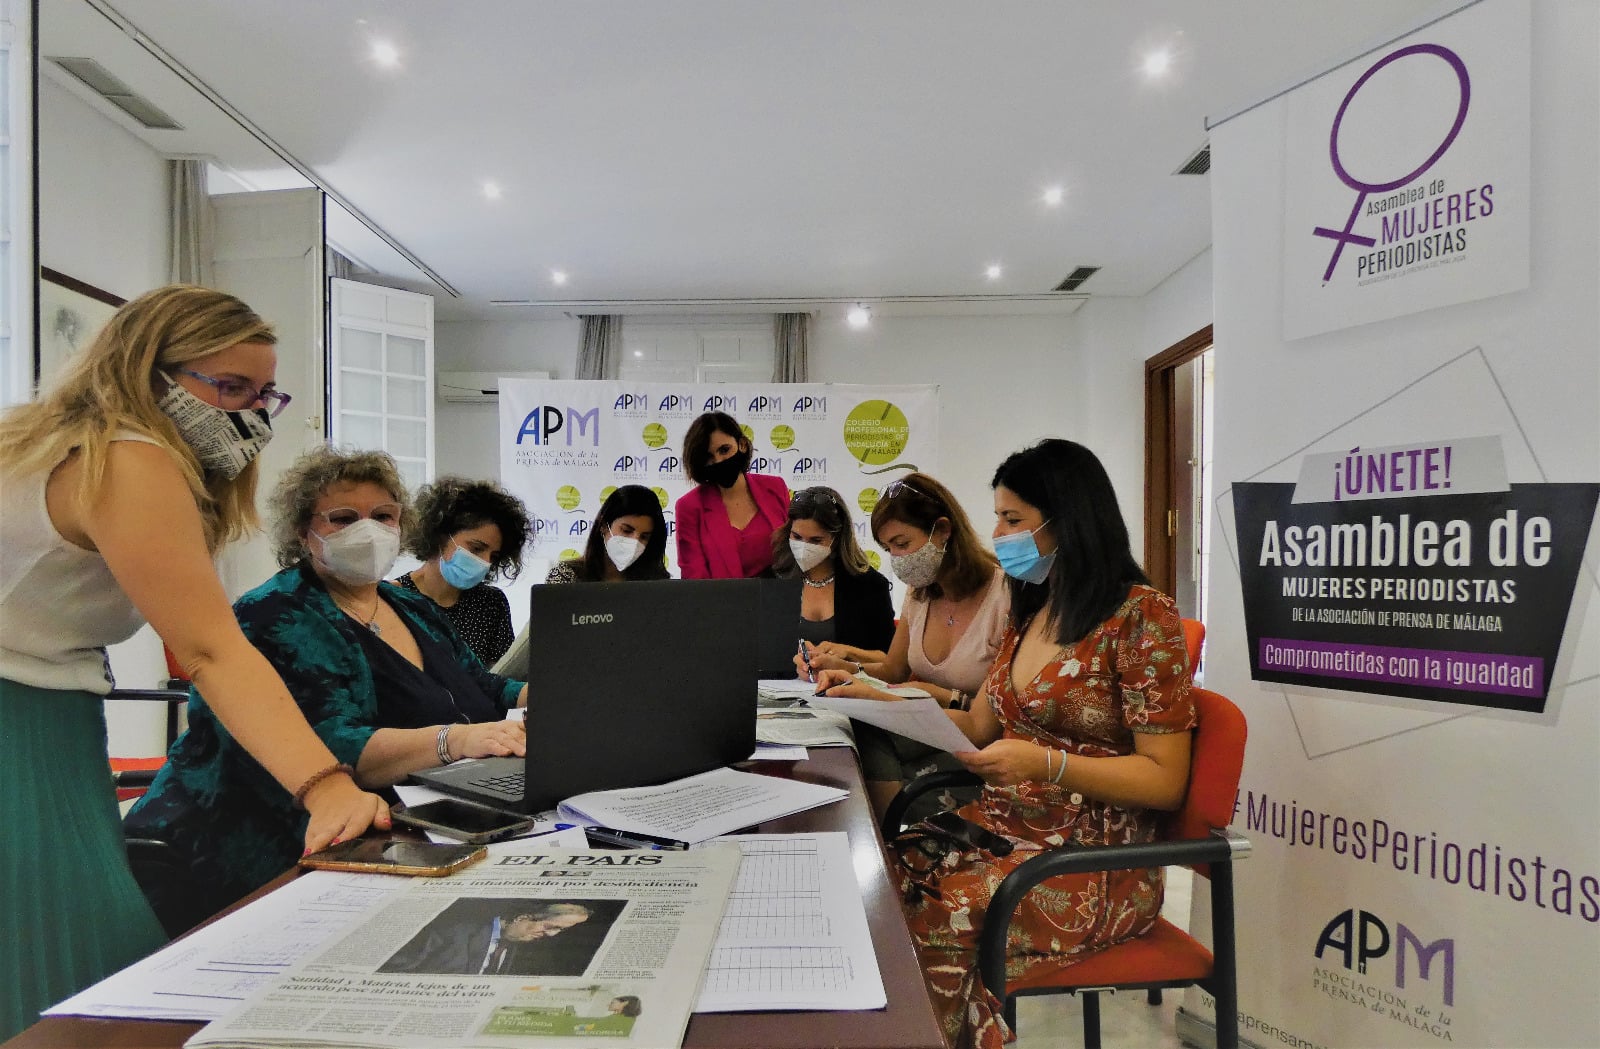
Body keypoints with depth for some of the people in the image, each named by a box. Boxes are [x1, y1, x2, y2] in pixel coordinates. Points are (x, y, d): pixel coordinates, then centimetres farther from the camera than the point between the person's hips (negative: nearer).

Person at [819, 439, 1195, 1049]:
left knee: (931, 919, -27)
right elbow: (980, 726, 15)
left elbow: (1164, 780, -11)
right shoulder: (1030, 613, 11)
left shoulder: (1139, 615, -11)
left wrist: (1043, 762, -24)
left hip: (1095, 860, -6)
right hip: (1005, 825, 7)